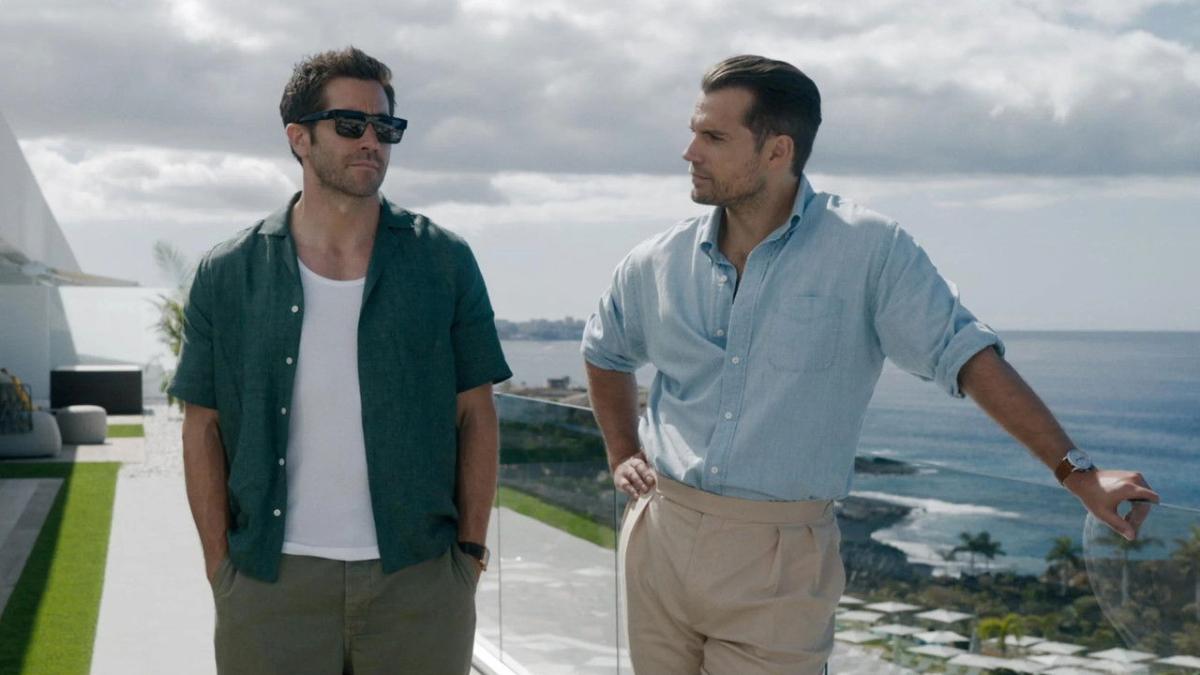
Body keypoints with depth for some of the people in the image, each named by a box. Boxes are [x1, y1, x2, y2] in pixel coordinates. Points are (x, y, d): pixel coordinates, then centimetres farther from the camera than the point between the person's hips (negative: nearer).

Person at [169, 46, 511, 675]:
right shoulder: (227, 275, 3)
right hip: (270, 582, 0)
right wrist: (220, 568, 0)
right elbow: (203, 427, 5)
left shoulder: (444, 262, 2)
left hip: (420, 578, 0)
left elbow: (476, 416, 4)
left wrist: (470, 549, 0)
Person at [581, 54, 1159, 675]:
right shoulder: (657, 264, 4)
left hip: (777, 560, -4)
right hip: (659, 536, 4)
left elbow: (966, 355, -8)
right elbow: (605, 353, 23)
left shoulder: (868, 251, -9)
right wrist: (622, 456, 15)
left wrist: (1076, 471, -10)